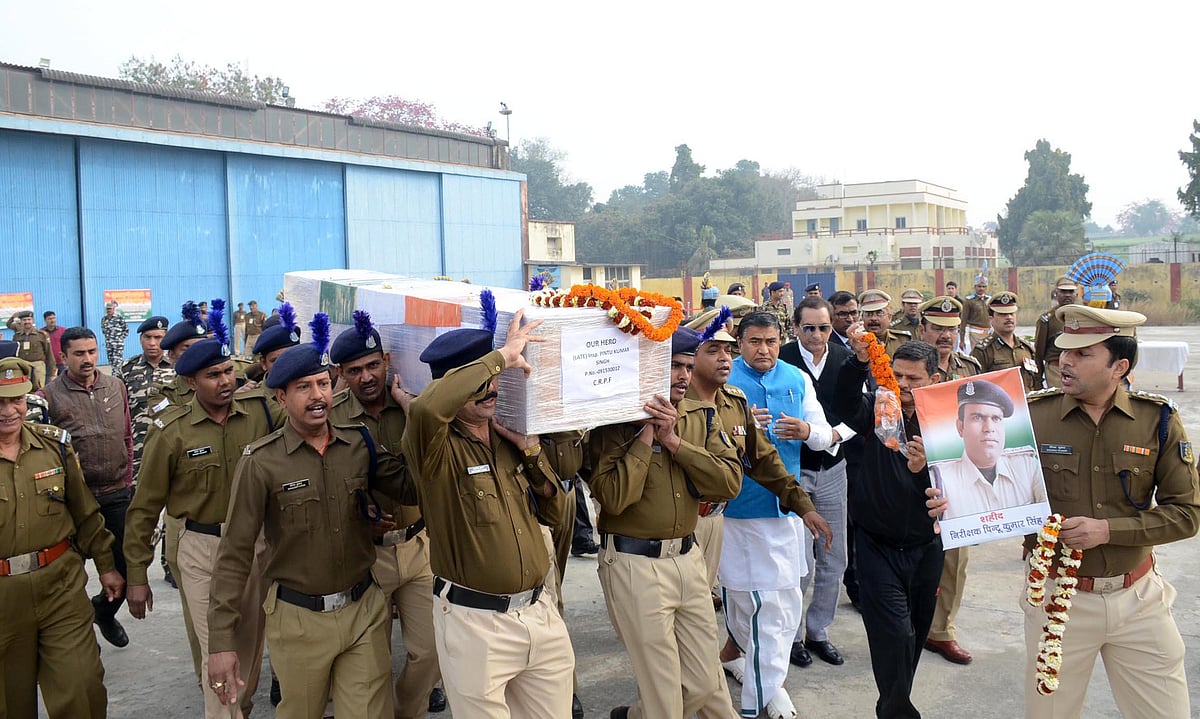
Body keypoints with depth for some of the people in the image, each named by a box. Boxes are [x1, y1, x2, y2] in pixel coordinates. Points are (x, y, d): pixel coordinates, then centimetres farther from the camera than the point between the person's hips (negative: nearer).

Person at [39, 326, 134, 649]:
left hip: (117, 493, 4)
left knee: (126, 563, 11)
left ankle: (104, 610, 39)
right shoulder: (50, 396, -8)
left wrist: (127, 477, 11)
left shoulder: (116, 386, 5)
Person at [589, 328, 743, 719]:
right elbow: (613, 498, -22)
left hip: (688, 557, 6)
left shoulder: (702, 416, 5)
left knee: (705, 683, 15)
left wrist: (674, 441, -16)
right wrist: (646, 435, -18)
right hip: (634, 563, -5)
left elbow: (730, 482, -8)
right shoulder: (618, 420, -10)